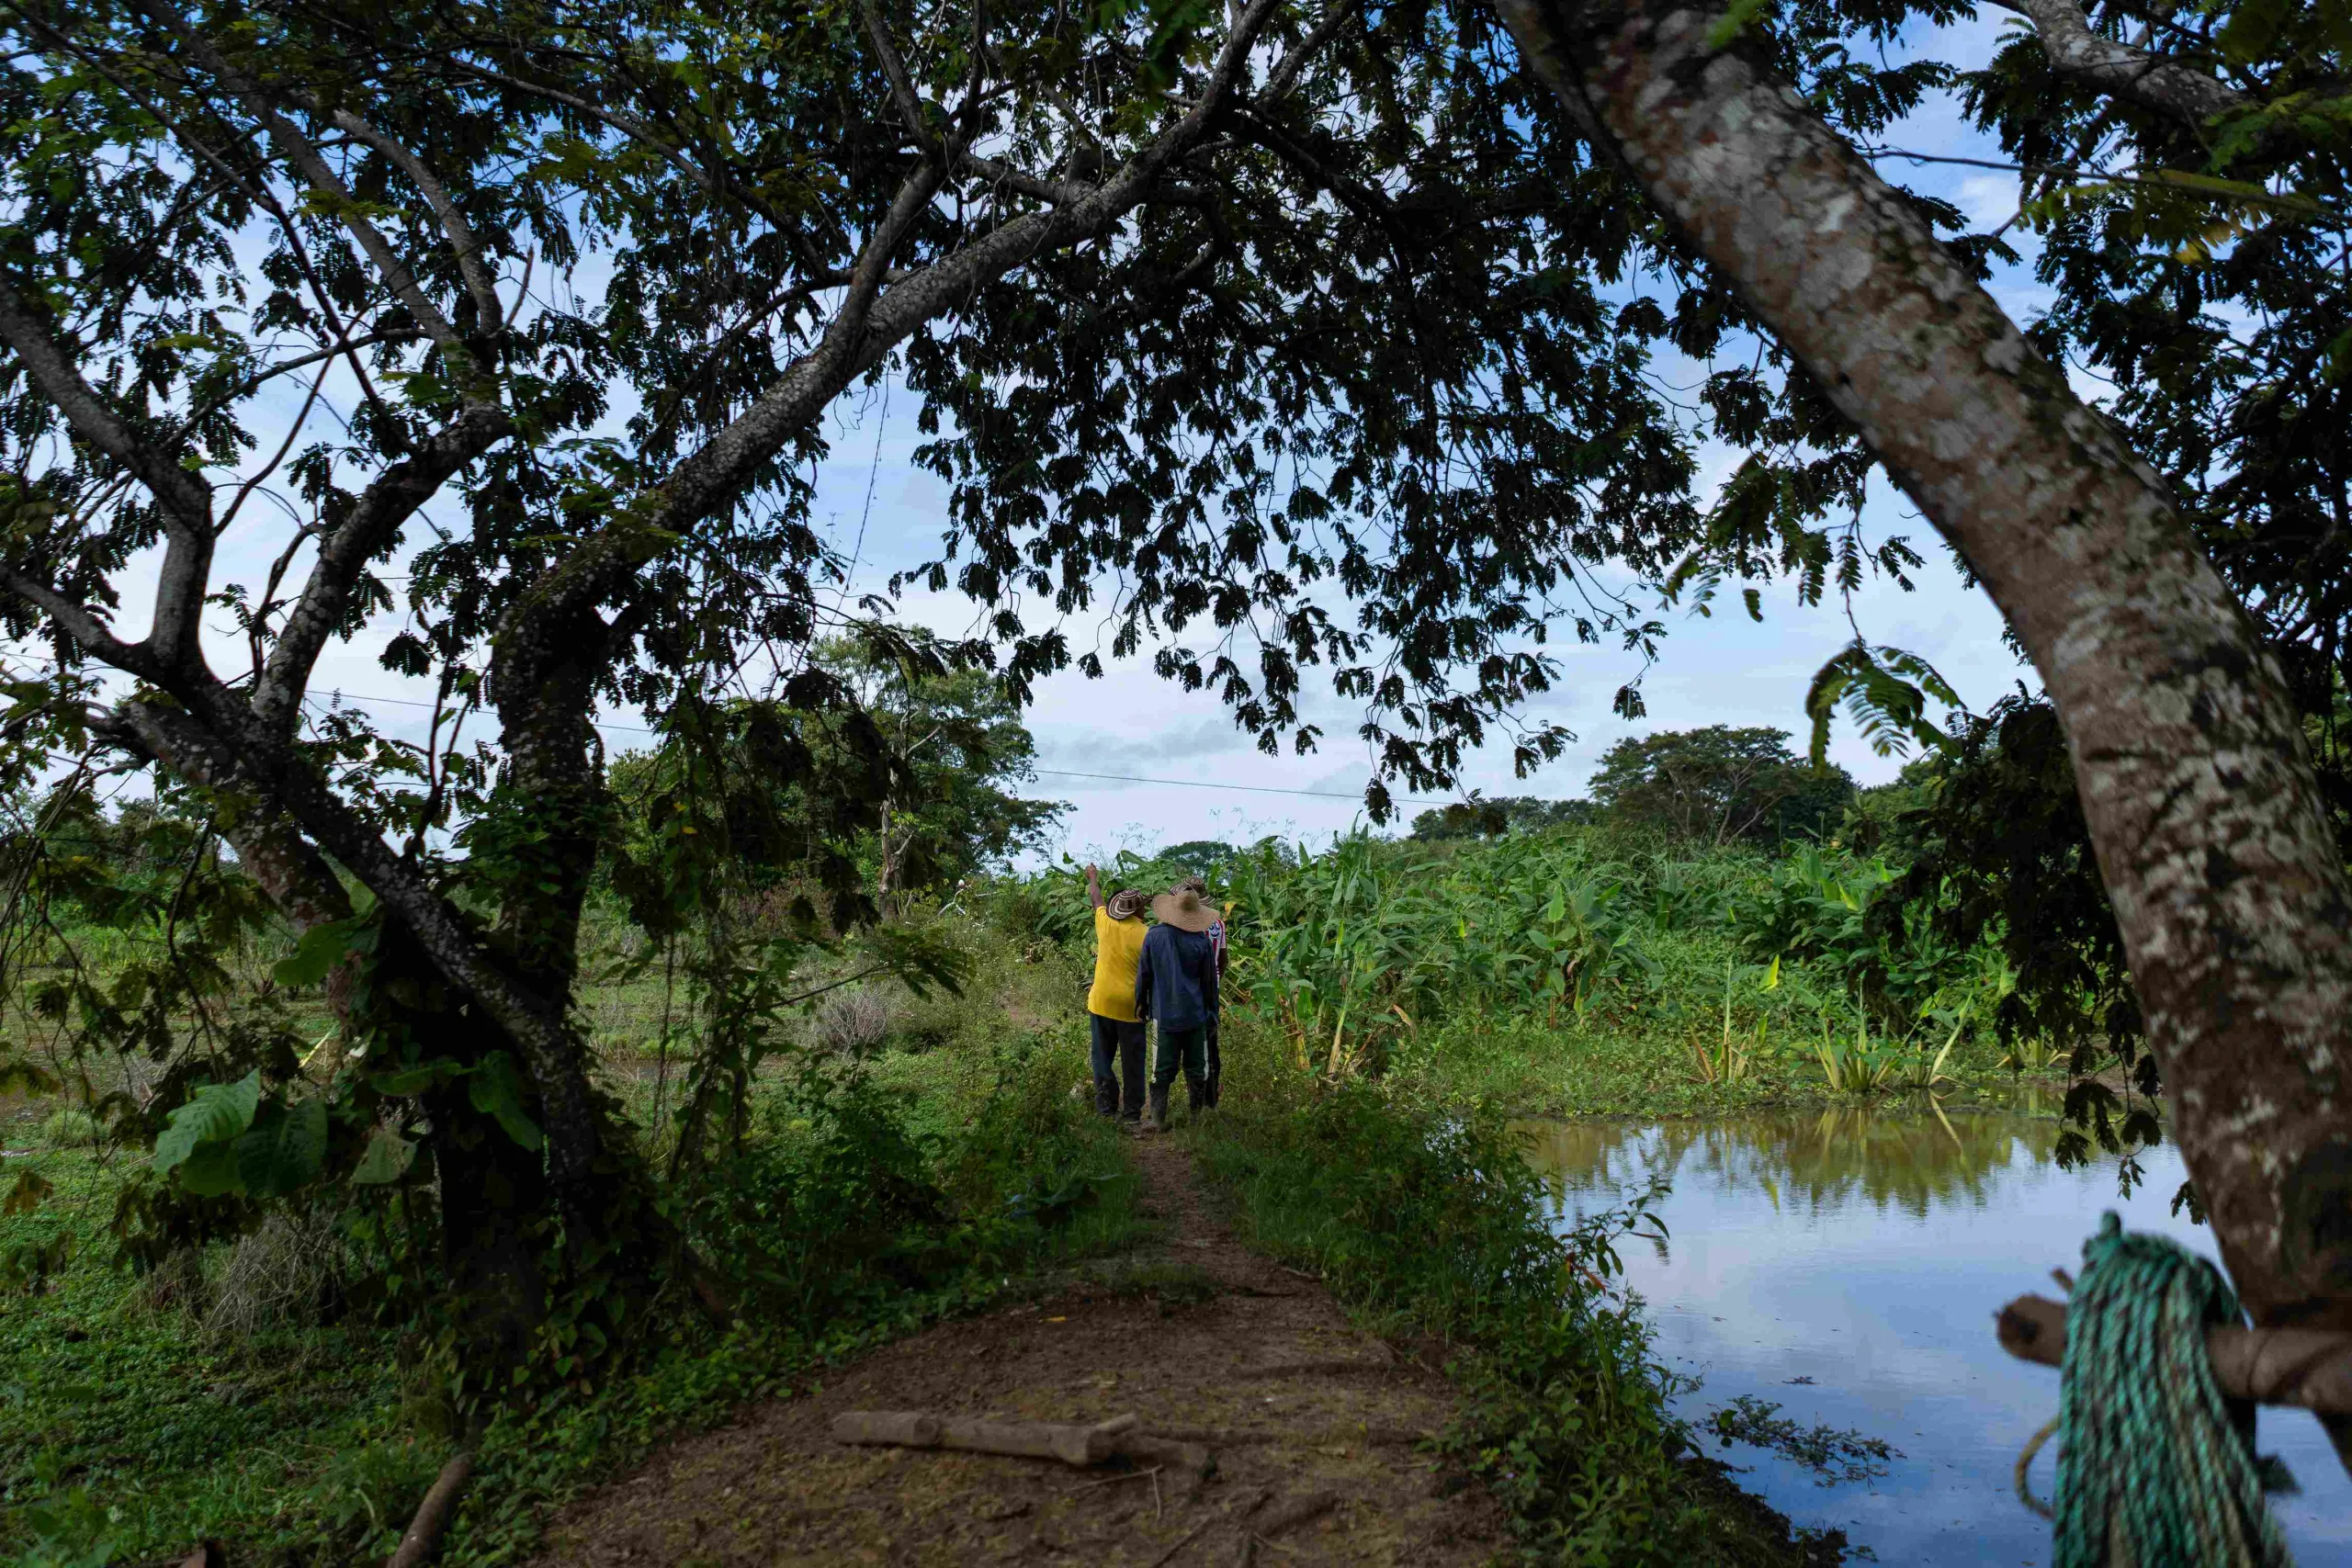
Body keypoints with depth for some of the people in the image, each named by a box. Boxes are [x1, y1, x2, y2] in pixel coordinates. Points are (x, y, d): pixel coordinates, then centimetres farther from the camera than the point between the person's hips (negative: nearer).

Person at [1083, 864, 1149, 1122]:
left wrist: (1093, 877, 39)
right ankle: (1132, 1112, 10)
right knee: (1132, 1063, 6)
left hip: (1101, 1003, 3)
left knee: (1103, 1058, 13)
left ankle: (1106, 1108, 14)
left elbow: (1096, 899, 21)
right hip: (1130, 1007, -3)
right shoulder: (1146, 936, -10)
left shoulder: (1105, 923, 0)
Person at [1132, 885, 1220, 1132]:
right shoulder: (1201, 940, -8)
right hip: (1195, 1014, 0)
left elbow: (1143, 974, 2)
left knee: (1162, 1069, 6)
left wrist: (1141, 1003, 16)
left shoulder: (1154, 935, -6)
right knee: (1196, 1069, 11)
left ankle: (1157, 1118, 4)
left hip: (1164, 1013, 0)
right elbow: (1209, 979, 2)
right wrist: (1211, 1007, 16)